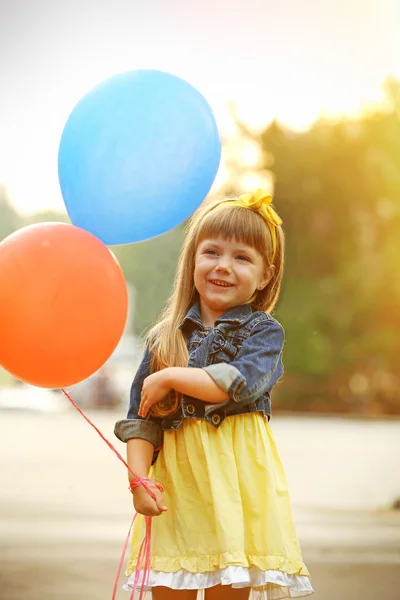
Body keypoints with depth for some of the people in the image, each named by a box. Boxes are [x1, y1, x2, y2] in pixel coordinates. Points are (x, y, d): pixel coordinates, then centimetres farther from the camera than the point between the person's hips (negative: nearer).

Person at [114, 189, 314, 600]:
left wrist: (171, 378, -9)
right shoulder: (166, 338, 10)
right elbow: (140, 417, 8)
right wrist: (138, 480, -4)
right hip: (173, 479, 2)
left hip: (235, 477, -2)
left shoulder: (264, 331, 3)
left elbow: (240, 385, -16)